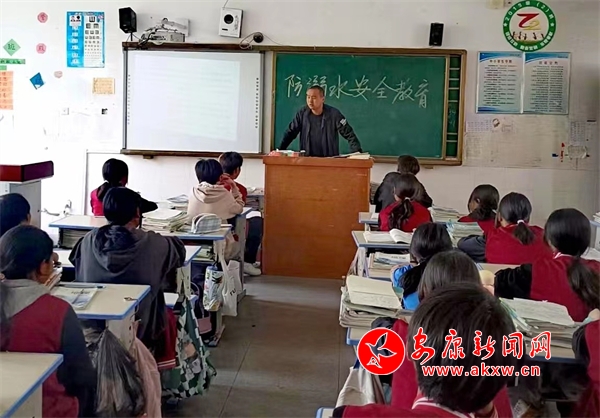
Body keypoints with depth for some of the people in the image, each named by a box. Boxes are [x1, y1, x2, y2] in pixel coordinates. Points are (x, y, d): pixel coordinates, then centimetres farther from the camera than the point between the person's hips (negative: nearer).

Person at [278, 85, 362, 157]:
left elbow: (349, 134, -7)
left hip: (330, 160, -2)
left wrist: (357, 153, -17)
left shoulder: (333, 114, -7)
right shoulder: (302, 113, 1)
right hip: (307, 159, 2)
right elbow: (290, 133, 6)